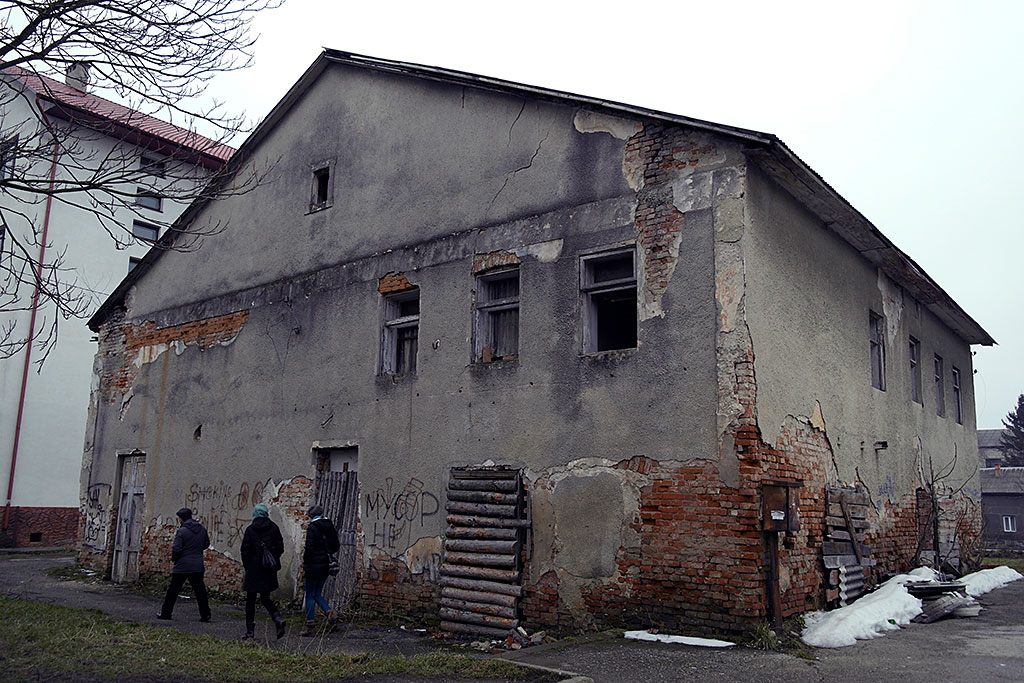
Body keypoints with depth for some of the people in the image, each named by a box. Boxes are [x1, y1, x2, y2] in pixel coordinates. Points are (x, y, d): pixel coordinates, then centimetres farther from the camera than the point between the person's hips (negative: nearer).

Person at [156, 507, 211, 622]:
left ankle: (165, 613, 19)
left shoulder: (182, 531, -13)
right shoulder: (201, 529, 5)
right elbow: (206, 544, 16)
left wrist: (173, 558, 3)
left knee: (173, 590, 10)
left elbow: (176, 549, -16)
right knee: (200, 590, 8)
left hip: (182, 566, -5)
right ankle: (205, 614, 6)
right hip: (198, 566, 5)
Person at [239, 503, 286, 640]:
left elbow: (245, 551, -7)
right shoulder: (274, 528, 1)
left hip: (253, 569, -3)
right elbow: (280, 548, 1)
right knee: (265, 598, 15)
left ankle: (250, 632, 11)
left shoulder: (250, 529, -7)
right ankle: (278, 619, -10)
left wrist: (247, 567, 7)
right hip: (269, 571, 3)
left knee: (250, 600, 9)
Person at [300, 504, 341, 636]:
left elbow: (309, 548, -18)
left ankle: (310, 626, 5)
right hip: (326, 565, 7)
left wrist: (305, 562, -2)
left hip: (314, 565, -7)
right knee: (317, 594, 18)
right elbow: (336, 546, 9)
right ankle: (330, 613, -2)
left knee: (310, 596, 3)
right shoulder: (330, 526, 7)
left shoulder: (312, 528, -13)